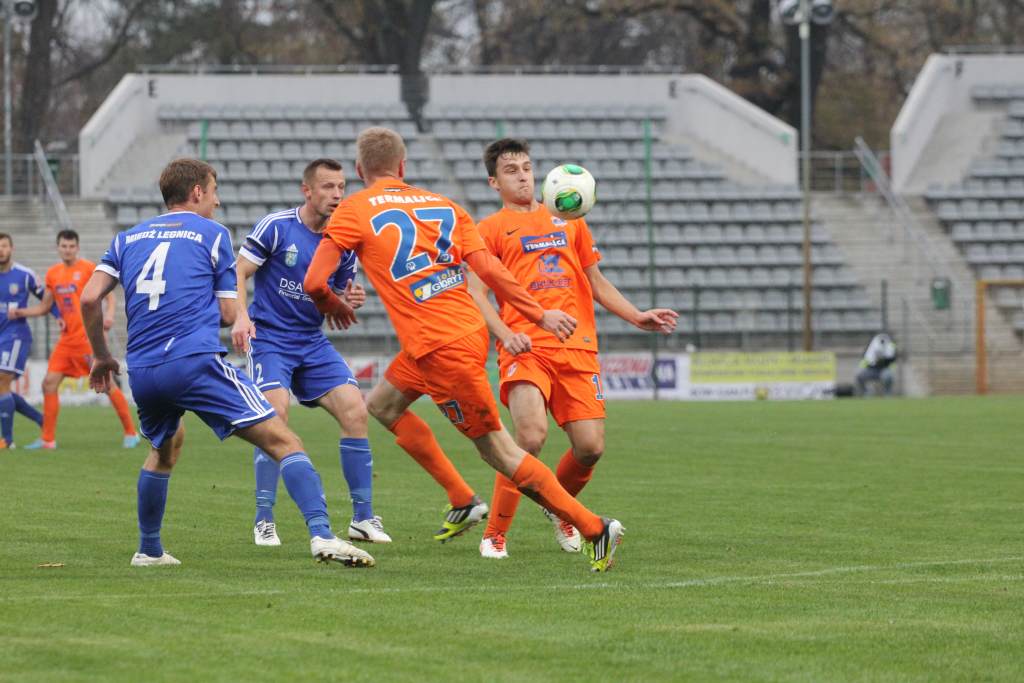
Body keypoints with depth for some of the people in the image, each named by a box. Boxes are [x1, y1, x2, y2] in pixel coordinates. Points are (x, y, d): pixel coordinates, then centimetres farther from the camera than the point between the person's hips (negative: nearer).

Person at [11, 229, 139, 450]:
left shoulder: (88, 268, -6)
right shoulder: (53, 273, 11)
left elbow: (109, 294, -8)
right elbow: (45, 307, 18)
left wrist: (109, 314, -26)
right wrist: (21, 312, 4)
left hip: (89, 336, -6)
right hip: (67, 339, 6)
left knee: (107, 384, -5)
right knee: (49, 383, 0)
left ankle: (130, 433, 5)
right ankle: (47, 439, 7)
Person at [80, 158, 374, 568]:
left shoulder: (127, 238, 20)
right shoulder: (212, 234, 9)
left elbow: (89, 298, 10)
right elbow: (228, 313, 8)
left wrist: (101, 356, 22)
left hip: (141, 372, 5)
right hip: (195, 360, -5)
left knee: (165, 448, 34)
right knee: (283, 442, -7)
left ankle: (148, 550, 33)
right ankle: (321, 535, -25)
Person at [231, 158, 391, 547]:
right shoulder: (276, 227, -10)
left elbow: (340, 300, 13)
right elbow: (238, 273, -8)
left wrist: (352, 301, -11)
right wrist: (241, 317, -25)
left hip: (313, 343, 5)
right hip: (269, 338, -5)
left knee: (354, 411, -9)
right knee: (277, 414, -23)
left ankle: (363, 518, 0)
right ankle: (264, 521, -12)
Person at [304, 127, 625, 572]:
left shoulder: (354, 211, -1)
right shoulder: (443, 205, 12)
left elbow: (314, 282, -6)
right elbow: (488, 269, 2)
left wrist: (334, 307, 17)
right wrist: (540, 315, 3)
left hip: (439, 350, -7)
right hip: (471, 329, 7)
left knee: (498, 450, -2)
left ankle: (595, 528, -5)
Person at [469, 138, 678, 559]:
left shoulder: (568, 220, 24)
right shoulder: (490, 229, 11)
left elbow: (596, 282, 29)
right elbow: (476, 293, 1)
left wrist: (636, 316, 16)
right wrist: (505, 334, -16)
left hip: (578, 348, 4)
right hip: (526, 348, -4)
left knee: (590, 447, -6)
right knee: (531, 436, -25)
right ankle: (495, 534, -9)